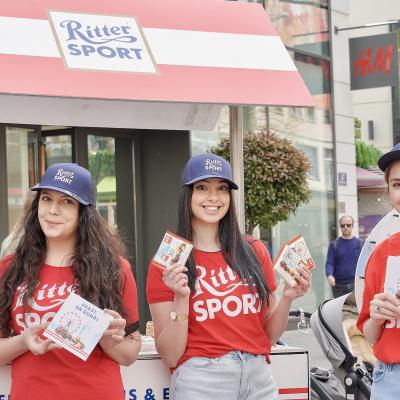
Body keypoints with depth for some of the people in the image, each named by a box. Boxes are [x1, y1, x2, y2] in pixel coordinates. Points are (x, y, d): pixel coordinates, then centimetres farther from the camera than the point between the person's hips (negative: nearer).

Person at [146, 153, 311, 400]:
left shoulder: (255, 252, 4)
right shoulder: (167, 264, -3)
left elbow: (269, 336, 11)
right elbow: (171, 356, -6)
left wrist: (287, 298, -6)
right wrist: (181, 298, -18)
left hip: (259, 378, 3)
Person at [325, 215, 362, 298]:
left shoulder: (358, 243, 6)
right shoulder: (334, 244, 6)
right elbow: (329, 263, -2)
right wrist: (329, 275, -21)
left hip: (355, 284, -1)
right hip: (338, 285, 1)